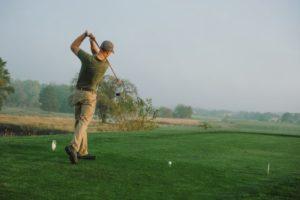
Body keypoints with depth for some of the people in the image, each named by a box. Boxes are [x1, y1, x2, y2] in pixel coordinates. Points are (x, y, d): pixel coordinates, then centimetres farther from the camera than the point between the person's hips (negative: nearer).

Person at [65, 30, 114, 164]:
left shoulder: (87, 58, -12)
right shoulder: (105, 65, -10)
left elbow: (73, 47, 6)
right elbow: (97, 54, 13)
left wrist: (85, 35, 7)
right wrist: (92, 41, 8)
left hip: (78, 93, 4)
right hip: (90, 95, -4)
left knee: (79, 122, 11)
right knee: (83, 123, -12)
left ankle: (82, 152, 13)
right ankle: (73, 147, -35)